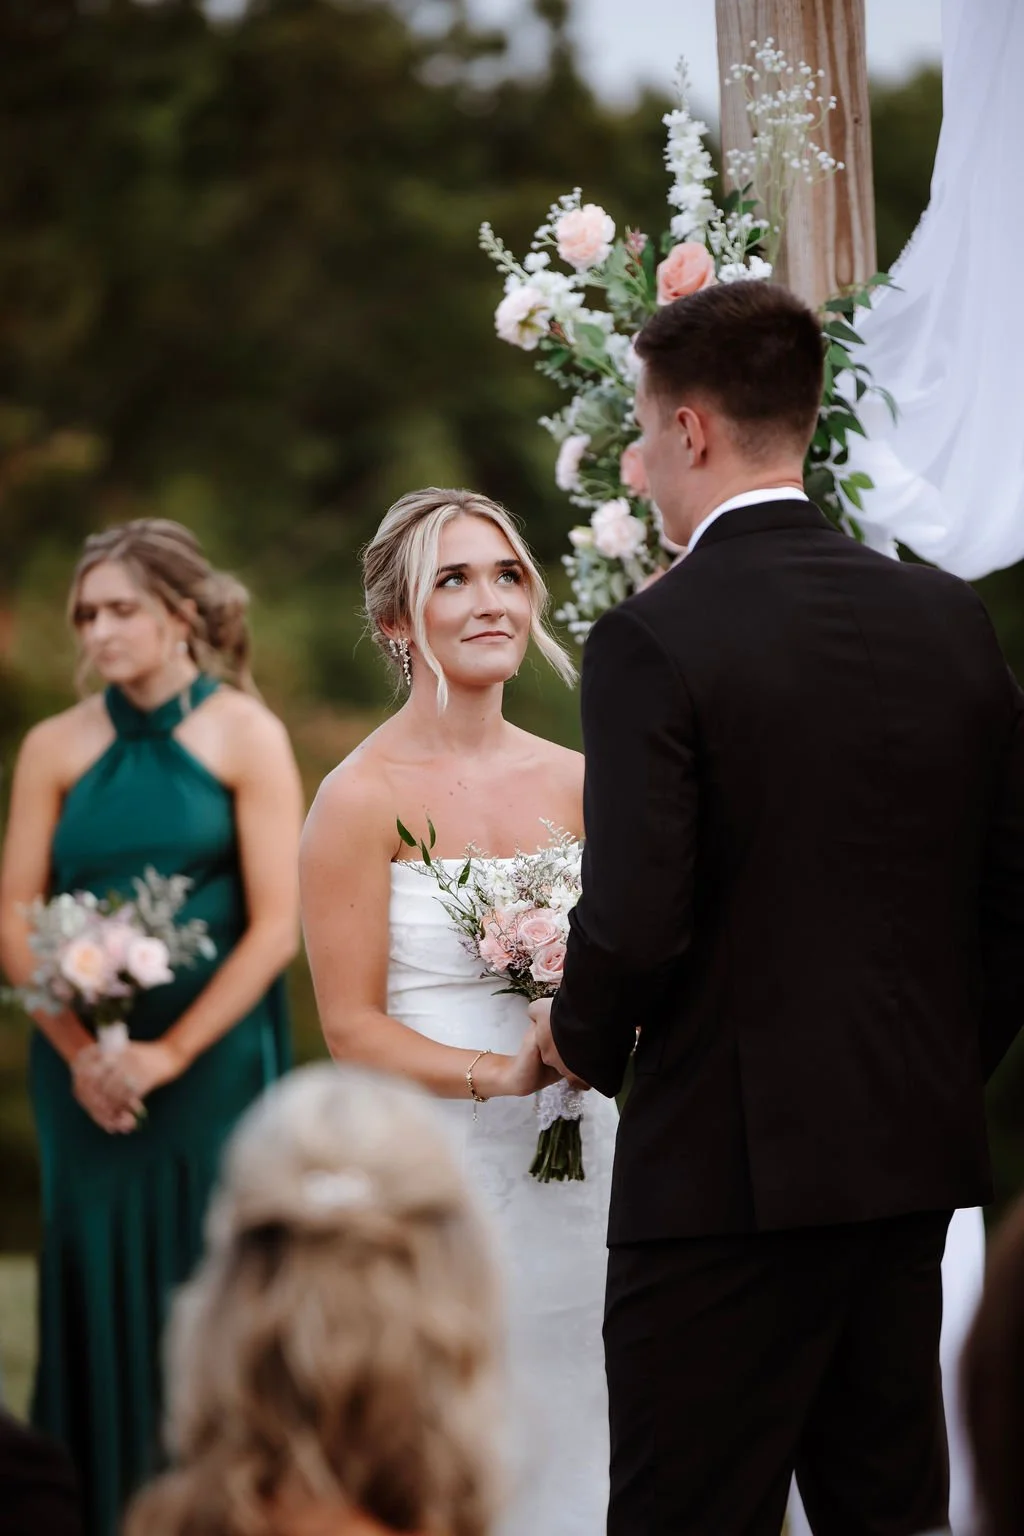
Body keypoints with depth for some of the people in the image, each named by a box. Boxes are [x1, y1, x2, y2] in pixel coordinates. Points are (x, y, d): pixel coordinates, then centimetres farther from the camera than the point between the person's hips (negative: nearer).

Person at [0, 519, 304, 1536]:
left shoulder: (245, 738, -3)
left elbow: (275, 925, -7)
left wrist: (169, 1053, -13)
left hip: (214, 1065, -2)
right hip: (86, 1075, 3)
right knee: (95, 1292, 4)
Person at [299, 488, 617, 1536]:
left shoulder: (574, 782, 8)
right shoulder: (364, 797, -6)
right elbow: (350, 1026, -8)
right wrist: (498, 1074, -21)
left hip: (578, 1165, 5)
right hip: (437, 1171, -5)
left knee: (570, 1442, 7)